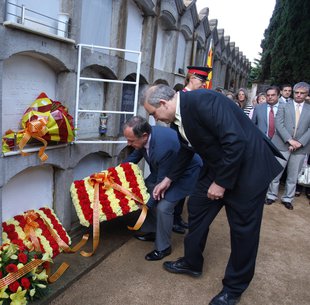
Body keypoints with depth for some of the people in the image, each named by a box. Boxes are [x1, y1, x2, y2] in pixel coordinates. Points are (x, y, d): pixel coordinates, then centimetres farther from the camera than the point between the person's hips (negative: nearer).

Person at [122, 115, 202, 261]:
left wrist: (148, 204, -17)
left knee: (163, 207, -17)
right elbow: (134, 156, 5)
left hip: (186, 173, -8)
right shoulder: (145, 135, -17)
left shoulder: (163, 147, -40)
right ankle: (152, 231, 24)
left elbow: (163, 181, -27)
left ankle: (163, 247, 7)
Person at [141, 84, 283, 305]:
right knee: (197, 209, 14)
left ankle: (234, 287, 24)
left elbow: (236, 142, -30)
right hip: (217, 166, 9)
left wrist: (221, 183, -21)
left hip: (247, 167, -8)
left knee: (243, 229, 4)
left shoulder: (202, 101, -27)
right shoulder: (179, 116, 1)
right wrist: (169, 179, 19)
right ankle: (192, 263, 35)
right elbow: (187, 149, 16)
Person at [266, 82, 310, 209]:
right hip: (282, 145, -1)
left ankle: (287, 198, 21)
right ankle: (271, 195, 18)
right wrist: (290, 140, -15)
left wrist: (300, 142, -12)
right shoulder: (283, 106, 6)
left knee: (293, 175, 8)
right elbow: (279, 124, -5)